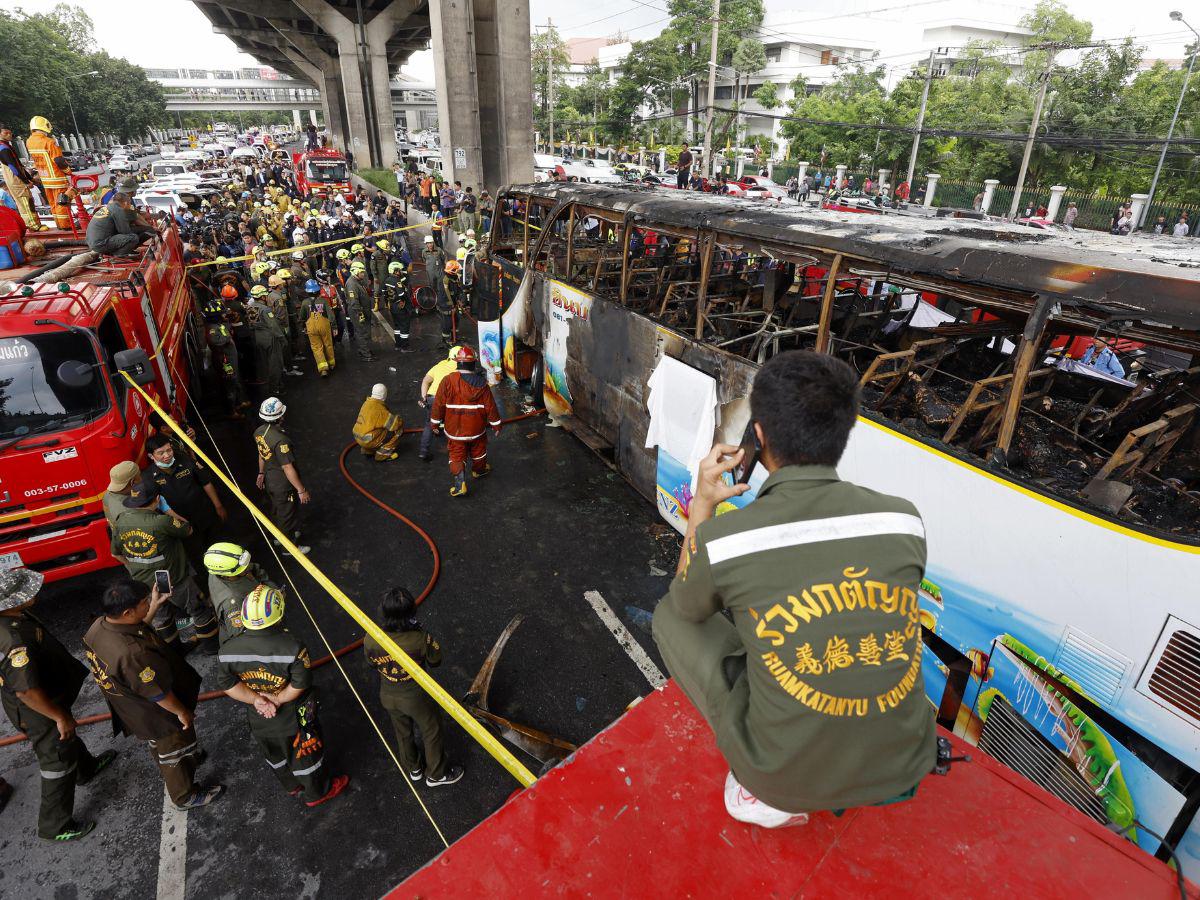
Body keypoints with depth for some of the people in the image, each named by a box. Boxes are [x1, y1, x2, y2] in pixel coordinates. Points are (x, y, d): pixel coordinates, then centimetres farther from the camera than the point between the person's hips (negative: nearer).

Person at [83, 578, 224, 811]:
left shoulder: (98, 626, -19)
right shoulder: (133, 654, -44)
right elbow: (158, 693, -29)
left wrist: (153, 609, 3)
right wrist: (182, 711, -14)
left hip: (128, 709, 8)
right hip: (158, 718, -8)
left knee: (159, 746, 35)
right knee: (175, 752, 20)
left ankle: (178, 766, 61)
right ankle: (185, 796, 43)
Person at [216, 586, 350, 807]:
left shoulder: (227, 650, -20)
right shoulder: (293, 648, -33)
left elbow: (226, 684, -13)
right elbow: (300, 684, -27)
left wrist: (256, 699, -11)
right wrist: (279, 699, -12)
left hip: (259, 720, 4)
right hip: (294, 718, -4)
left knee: (275, 756, 31)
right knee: (306, 755, 23)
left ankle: (293, 787, 56)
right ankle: (317, 792, 45)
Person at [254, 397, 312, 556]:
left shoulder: (259, 432, -8)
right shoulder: (280, 440, -35)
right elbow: (287, 468, -30)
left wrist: (261, 473, 25)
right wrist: (301, 490, -21)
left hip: (269, 480, 8)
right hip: (283, 485, -8)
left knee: (276, 510, 29)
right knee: (287, 514, 13)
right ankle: (289, 547, 33)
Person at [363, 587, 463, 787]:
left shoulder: (370, 641, -26)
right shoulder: (420, 639, -35)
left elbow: (372, 663, -3)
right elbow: (435, 661, -14)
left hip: (388, 697, 4)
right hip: (417, 698, -3)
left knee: (403, 733, 30)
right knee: (432, 733, 24)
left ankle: (413, 769, 54)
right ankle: (436, 774, 44)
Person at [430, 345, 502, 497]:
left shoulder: (448, 381, -15)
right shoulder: (481, 383, -11)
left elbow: (439, 404, -10)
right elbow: (490, 406, -6)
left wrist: (435, 423, 4)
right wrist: (496, 424, 6)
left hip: (455, 429, -1)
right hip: (477, 428, 1)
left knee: (457, 456, 9)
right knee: (478, 451, 26)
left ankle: (460, 483, -6)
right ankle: (479, 470, 49)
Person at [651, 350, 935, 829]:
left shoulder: (721, 538, -21)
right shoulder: (904, 520, -10)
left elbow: (688, 607, 3)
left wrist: (703, 506, 8)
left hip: (789, 777, -4)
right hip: (906, 766, 5)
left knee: (670, 616, 12)